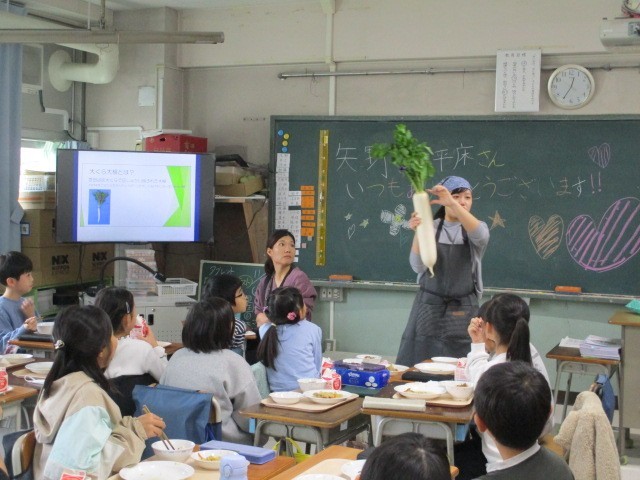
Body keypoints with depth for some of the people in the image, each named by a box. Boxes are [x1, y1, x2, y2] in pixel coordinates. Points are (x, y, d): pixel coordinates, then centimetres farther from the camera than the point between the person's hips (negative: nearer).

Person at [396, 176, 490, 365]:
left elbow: (481, 236, -23)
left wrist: (453, 204, -35)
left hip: (463, 309, 0)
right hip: (429, 307, 0)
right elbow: (418, 266, -10)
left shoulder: (476, 228, 4)